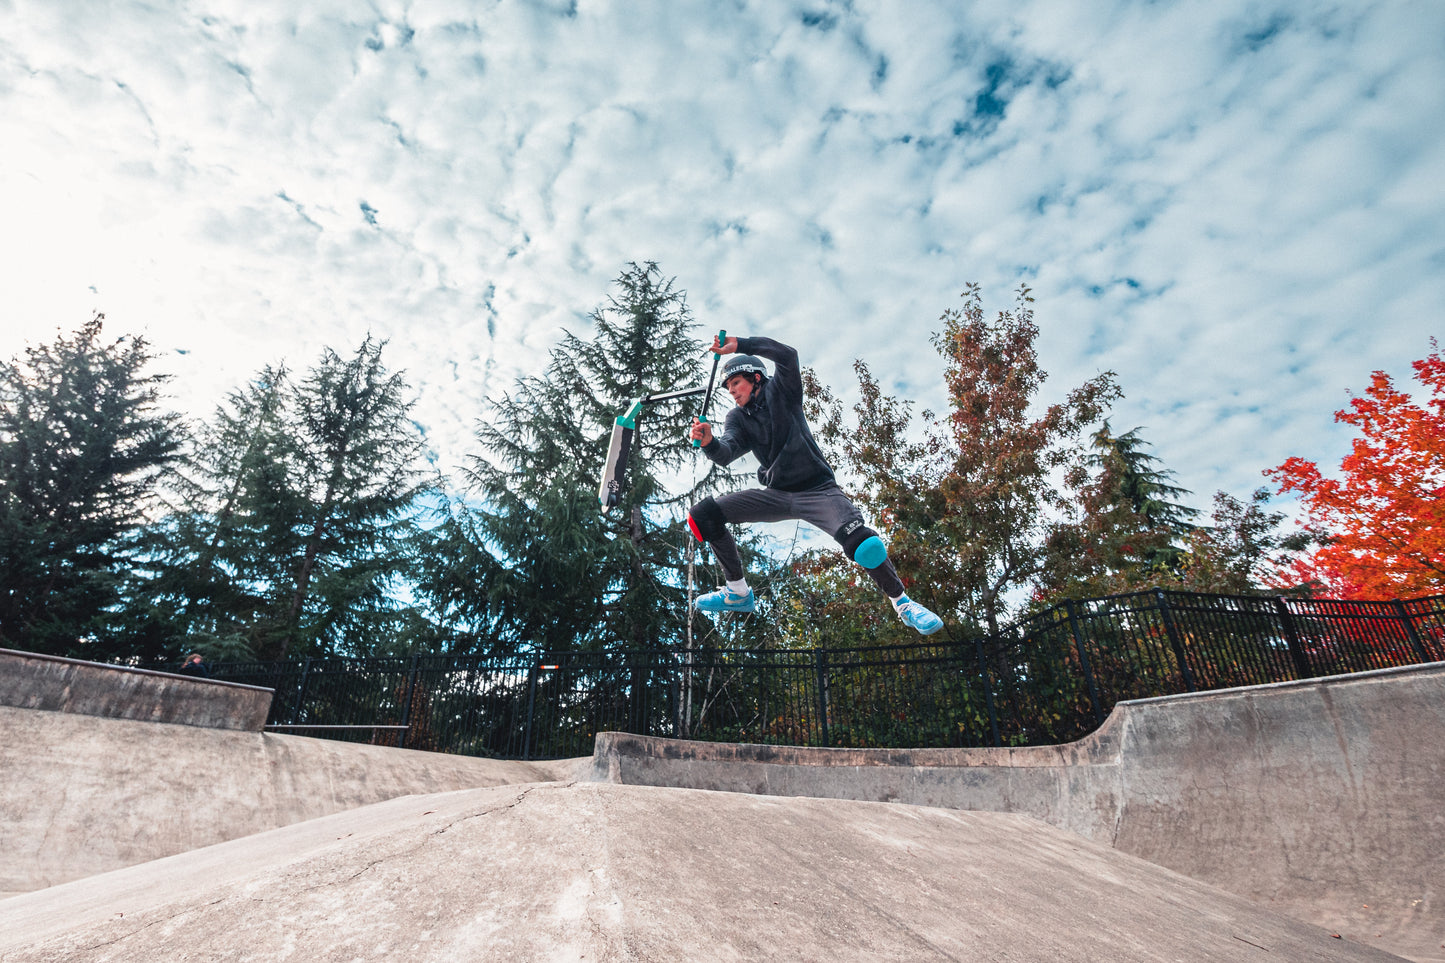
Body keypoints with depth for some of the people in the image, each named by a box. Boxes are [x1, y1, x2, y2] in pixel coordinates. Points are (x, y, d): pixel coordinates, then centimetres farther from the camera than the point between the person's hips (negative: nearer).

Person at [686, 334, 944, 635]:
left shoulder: (782, 392, -1)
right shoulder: (737, 418, 7)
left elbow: (786, 354, -21)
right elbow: (726, 453, -13)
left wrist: (738, 345, -19)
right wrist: (709, 442, -35)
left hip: (818, 491, -5)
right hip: (776, 494, 5)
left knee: (861, 543, -30)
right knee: (703, 515, -8)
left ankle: (903, 603, -3)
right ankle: (738, 592, 4)